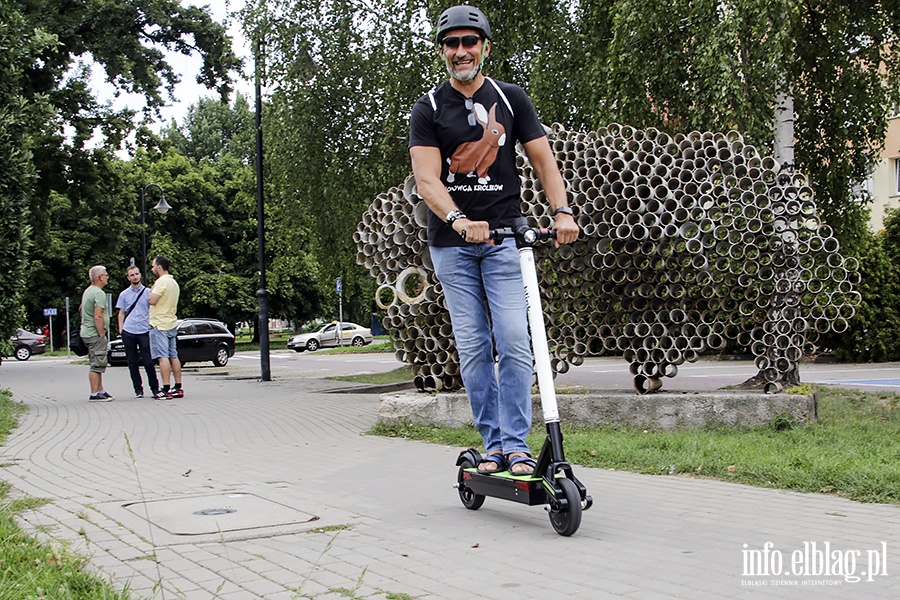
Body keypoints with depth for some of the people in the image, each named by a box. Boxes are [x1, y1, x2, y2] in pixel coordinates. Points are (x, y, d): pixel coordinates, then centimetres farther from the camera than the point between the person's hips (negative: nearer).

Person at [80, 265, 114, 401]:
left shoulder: (87, 291, 16)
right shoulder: (99, 293, -16)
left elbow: (81, 311, 26)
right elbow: (98, 317, -23)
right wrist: (102, 335, -19)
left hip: (87, 332, 10)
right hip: (95, 334, -10)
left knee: (97, 364, 15)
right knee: (97, 365, -8)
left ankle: (100, 391, 20)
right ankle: (94, 394, -8)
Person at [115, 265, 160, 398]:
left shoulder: (148, 292, 6)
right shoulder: (124, 294, 10)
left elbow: (152, 311, 11)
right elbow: (121, 313, 14)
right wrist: (120, 330, 5)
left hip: (144, 331, -2)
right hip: (128, 332, 2)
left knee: (148, 362, -5)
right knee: (132, 362, 5)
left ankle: (155, 388, 4)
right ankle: (138, 389, 11)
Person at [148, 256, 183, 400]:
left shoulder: (161, 282, -13)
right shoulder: (174, 282, 16)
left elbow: (151, 300, -18)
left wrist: (152, 289, -3)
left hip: (159, 324, -9)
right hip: (172, 323, 9)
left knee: (163, 357, -10)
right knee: (173, 356, 10)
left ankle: (166, 390, -13)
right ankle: (178, 388, 11)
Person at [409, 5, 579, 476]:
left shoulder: (510, 99, 9)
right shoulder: (428, 109, 3)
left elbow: (543, 159, 5)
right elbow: (426, 179, -9)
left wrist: (562, 211, -13)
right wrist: (459, 220, -27)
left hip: (504, 237, 0)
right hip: (451, 243, 0)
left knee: (514, 341, -9)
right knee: (473, 348, 1)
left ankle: (516, 445, -4)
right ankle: (493, 445, 9)